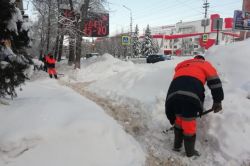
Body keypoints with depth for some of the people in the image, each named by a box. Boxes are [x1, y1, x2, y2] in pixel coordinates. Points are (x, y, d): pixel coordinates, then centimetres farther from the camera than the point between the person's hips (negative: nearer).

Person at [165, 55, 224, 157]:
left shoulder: (182, 65, 39)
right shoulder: (205, 64, 27)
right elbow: (214, 81, 12)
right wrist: (217, 101, 17)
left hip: (174, 94, 4)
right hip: (190, 96, -4)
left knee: (179, 120, 23)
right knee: (189, 124, 8)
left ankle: (177, 146, 37)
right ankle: (190, 153, 25)